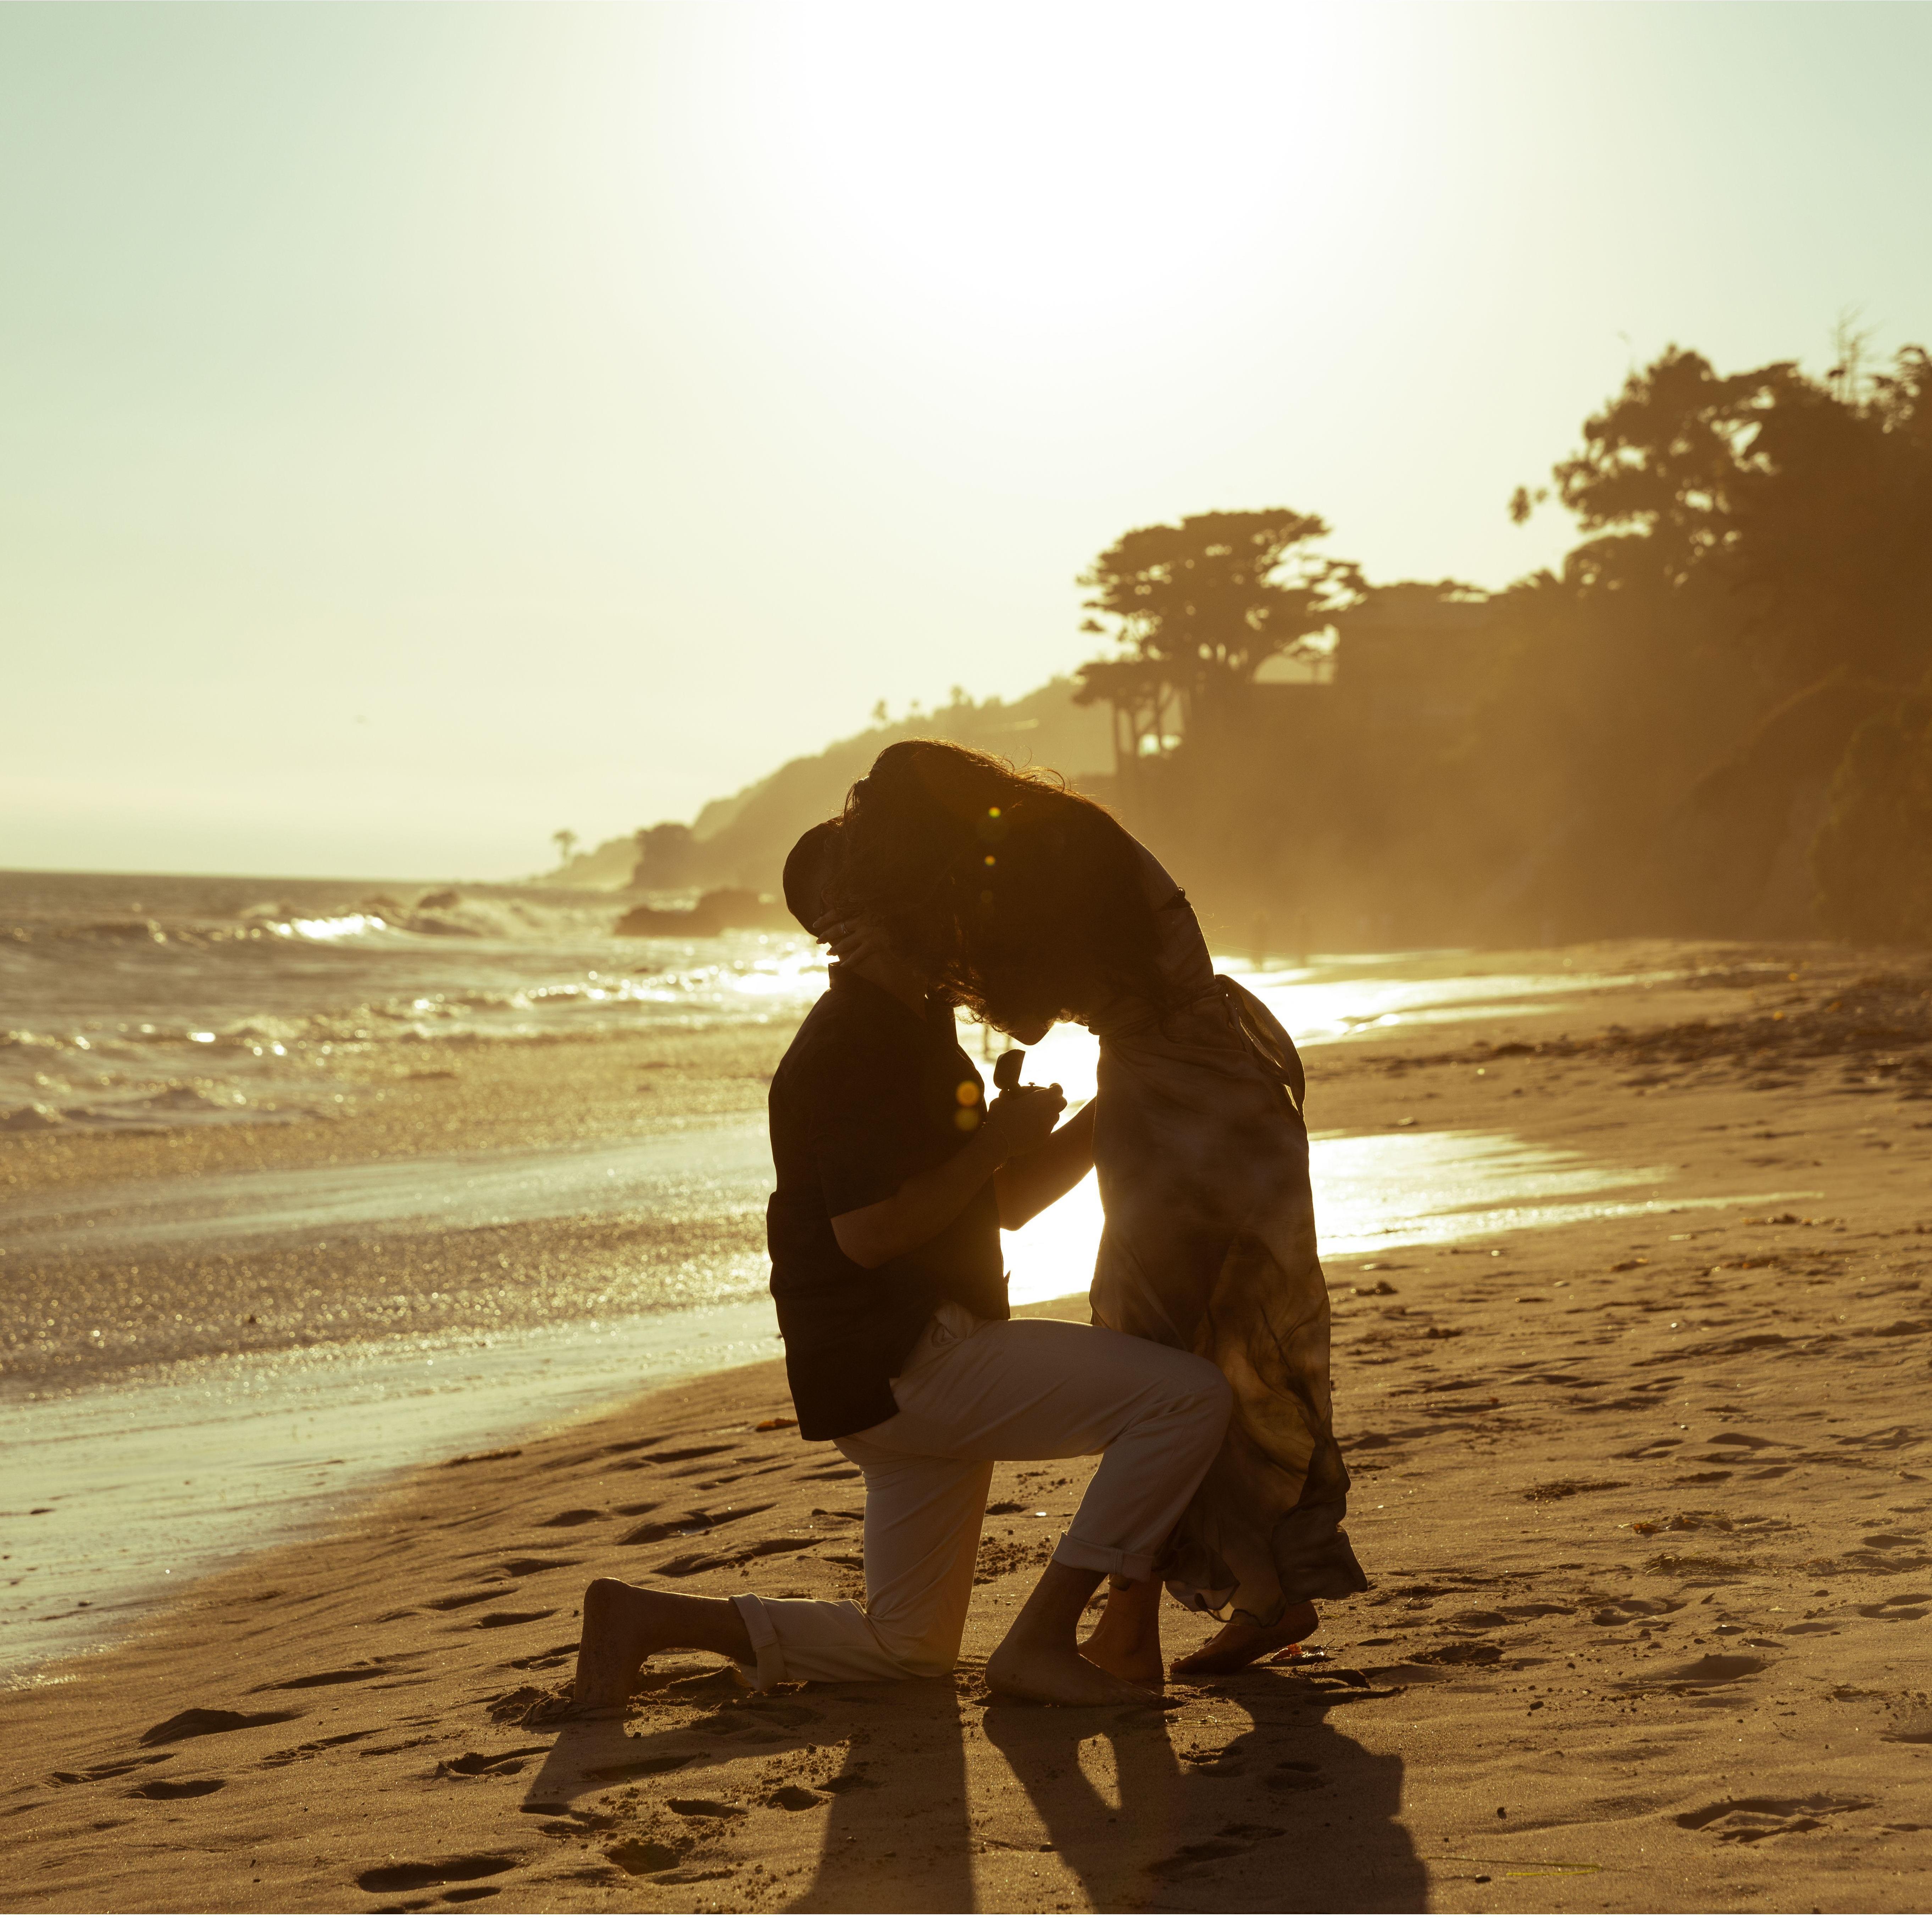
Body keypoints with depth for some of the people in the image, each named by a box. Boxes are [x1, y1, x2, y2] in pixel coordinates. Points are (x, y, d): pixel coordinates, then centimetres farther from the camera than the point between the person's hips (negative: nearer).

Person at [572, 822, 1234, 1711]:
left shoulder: (916, 1033, 19)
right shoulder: (851, 1047, -14)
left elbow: (1006, 1202, 21)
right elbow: (867, 1232, -23)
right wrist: (996, 1142, -16)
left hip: (908, 1371, 10)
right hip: (898, 1364, -10)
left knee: (907, 1649, 18)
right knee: (1188, 1397, -19)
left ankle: (646, 1615, 15)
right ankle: (1041, 1644, -15)